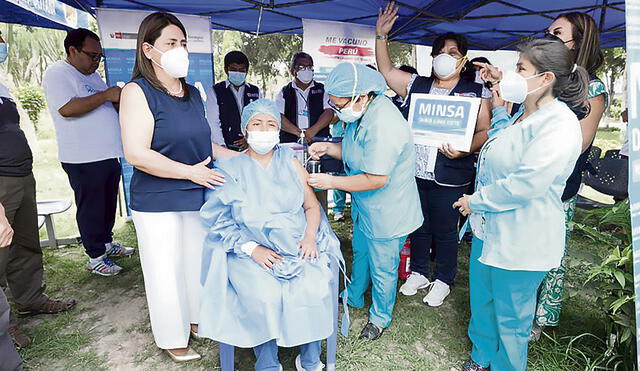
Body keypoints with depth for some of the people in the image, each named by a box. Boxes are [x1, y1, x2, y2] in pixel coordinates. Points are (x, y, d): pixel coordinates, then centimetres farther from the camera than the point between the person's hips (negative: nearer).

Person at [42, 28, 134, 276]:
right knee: (90, 208, 2)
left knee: (108, 204, 18)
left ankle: (106, 243, 34)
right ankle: (95, 257, 12)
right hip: (83, 159, -8)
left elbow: (108, 107, 25)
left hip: (108, 154, 9)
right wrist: (106, 95, -20)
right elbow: (67, 108, -24)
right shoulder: (57, 74, -9)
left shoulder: (92, 75, 18)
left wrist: (120, 99, 2)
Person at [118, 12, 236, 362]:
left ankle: (197, 319, 40)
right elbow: (136, 154, -21)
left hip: (198, 197, 7)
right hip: (158, 202, -6)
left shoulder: (192, 93, 9)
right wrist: (191, 172, -18)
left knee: (199, 261, 17)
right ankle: (173, 339, 28)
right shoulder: (138, 91, -12)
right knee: (166, 270, 6)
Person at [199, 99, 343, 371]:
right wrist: (252, 249, -14)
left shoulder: (290, 163, 13)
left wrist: (310, 236, -8)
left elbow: (312, 206, 11)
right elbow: (220, 221, -1)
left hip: (298, 247, 2)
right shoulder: (231, 170, 6)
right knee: (264, 296, -28)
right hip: (251, 253, -1)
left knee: (316, 288, -23)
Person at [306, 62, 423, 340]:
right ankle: (354, 297, 53)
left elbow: (376, 179, -31)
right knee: (360, 253, 28)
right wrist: (327, 147, -6)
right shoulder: (359, 112, -3)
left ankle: (380, 317, 37)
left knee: (382, 268, 12)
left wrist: (332, 182, -24)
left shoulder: (383, 125, -34)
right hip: (365, 206, 9)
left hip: (387, 213, -9)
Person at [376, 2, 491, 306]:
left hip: (449, 176, -3)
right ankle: (419, 273, 37)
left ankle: (443, 281, 29)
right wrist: (381, 36, 7)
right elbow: (386, 71, 13)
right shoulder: (417, 84, 11)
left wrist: (465, 150, -23)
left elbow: (485, 131, -5)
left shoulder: (476, 92, 0)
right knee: (418, 225, 17)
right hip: (413, 171, 4)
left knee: (444, 231, 9)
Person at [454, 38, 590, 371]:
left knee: (510, 318, 11)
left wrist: (475, 201, -16)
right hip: (489, 229, 10)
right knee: (481, 301, 25)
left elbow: (525, 184, -30)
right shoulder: (523, 115, 8)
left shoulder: (559, 125, -23)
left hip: (520, 242, -10)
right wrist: (499, 109, 13)